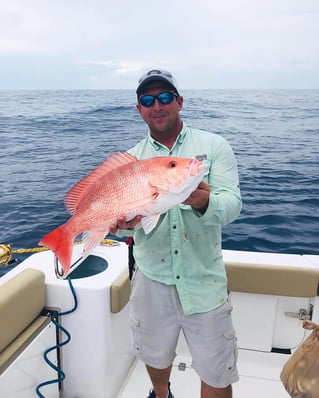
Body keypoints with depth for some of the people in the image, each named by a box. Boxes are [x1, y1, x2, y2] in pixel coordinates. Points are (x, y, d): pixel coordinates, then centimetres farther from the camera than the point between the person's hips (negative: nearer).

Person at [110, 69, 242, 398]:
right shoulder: (131, 158, 4)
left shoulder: (214, 146, -4)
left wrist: (205, 202, -38)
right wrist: (123, 222, -27)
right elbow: (119, 211, -2)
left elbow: (232, 204, -15)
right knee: (155, 354, 24)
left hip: (203, 279, -2)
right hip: (152, 277, 3)